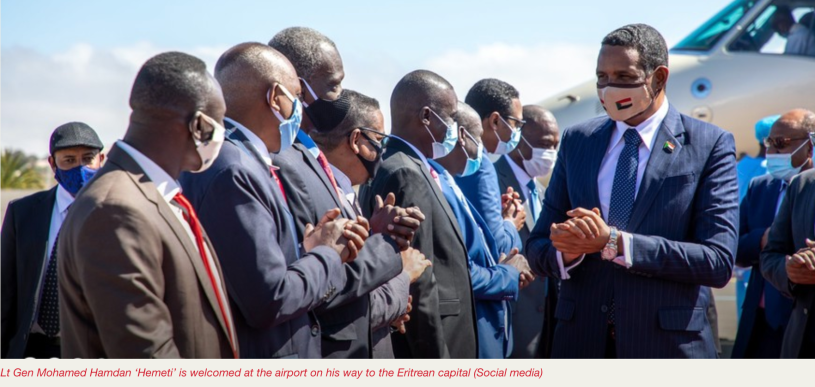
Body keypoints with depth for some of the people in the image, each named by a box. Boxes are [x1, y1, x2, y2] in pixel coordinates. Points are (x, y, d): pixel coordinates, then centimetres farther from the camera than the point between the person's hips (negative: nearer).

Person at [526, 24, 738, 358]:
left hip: (667, 342, -3)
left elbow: (719, 262, -13)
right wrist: (567, 250, -16)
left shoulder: (710, 145, -4)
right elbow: (537, 248, 7)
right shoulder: (577, 141, 8)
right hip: (582, 341, 3)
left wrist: (615, 242, -20)